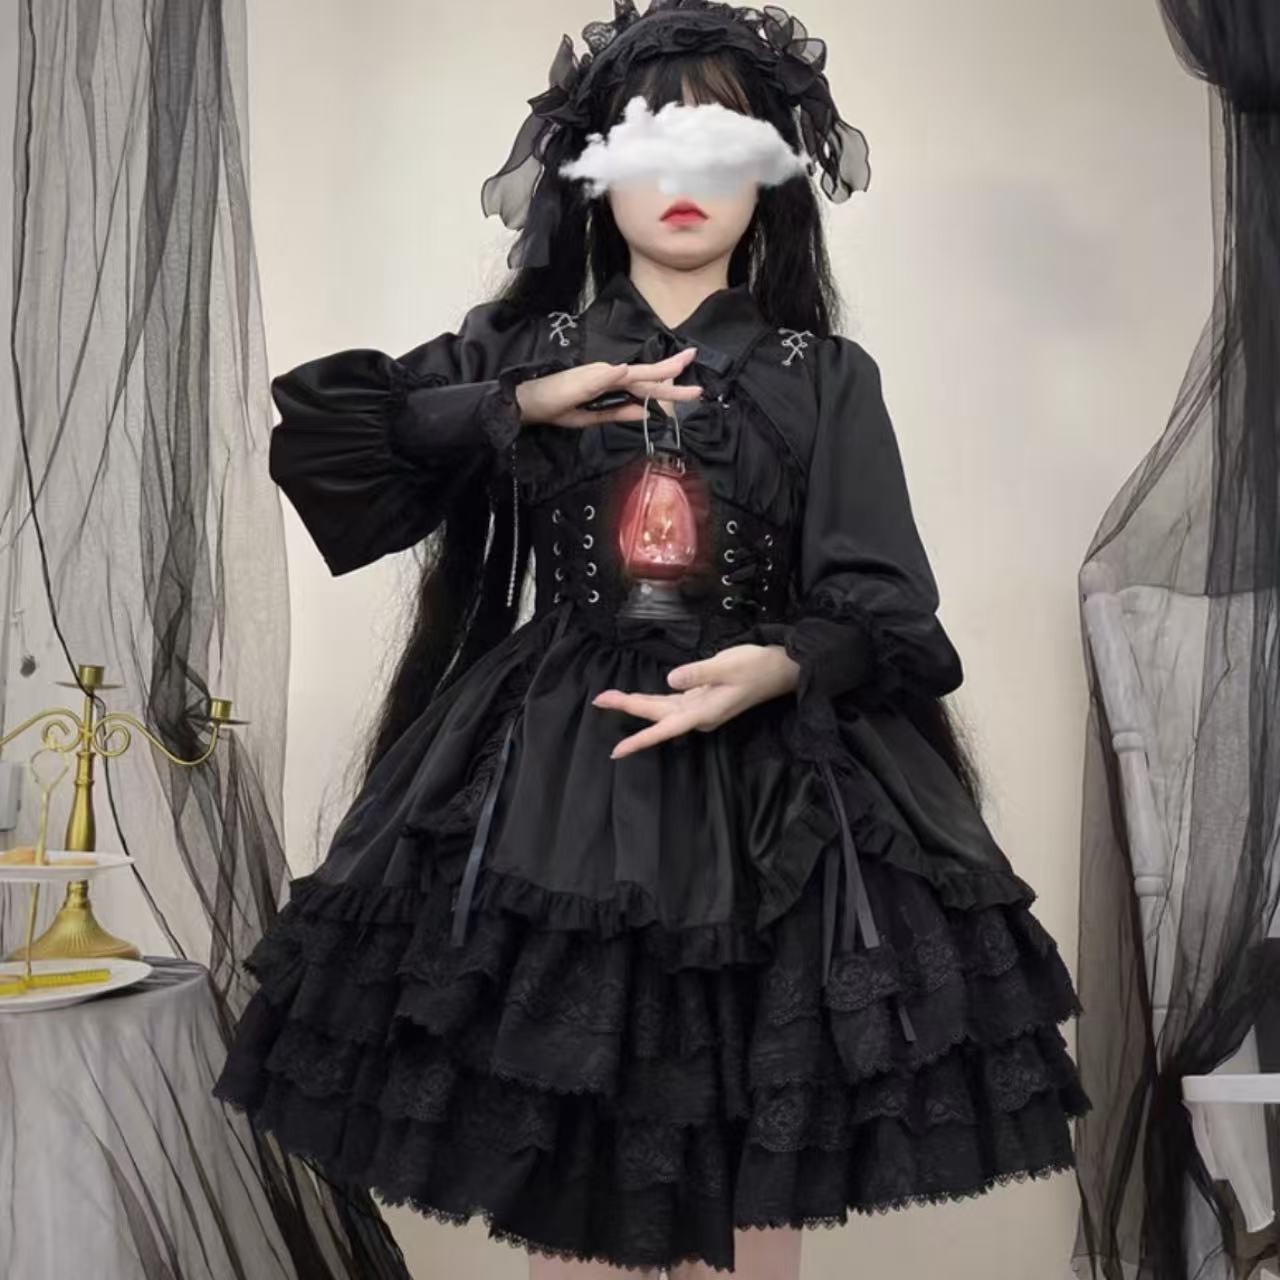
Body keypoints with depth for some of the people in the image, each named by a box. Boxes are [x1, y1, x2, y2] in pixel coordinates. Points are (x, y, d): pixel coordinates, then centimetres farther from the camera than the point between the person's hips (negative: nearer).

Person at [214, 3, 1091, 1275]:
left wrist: (776, 668, -21)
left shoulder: (826, 377, 4)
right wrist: (532, 403, -10)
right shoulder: (517, 348, 7)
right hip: (550, 772, 1)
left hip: (770, 786, 0)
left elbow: (881, 615, -1)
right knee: (557, 1169, 6)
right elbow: (312, 434, -4)